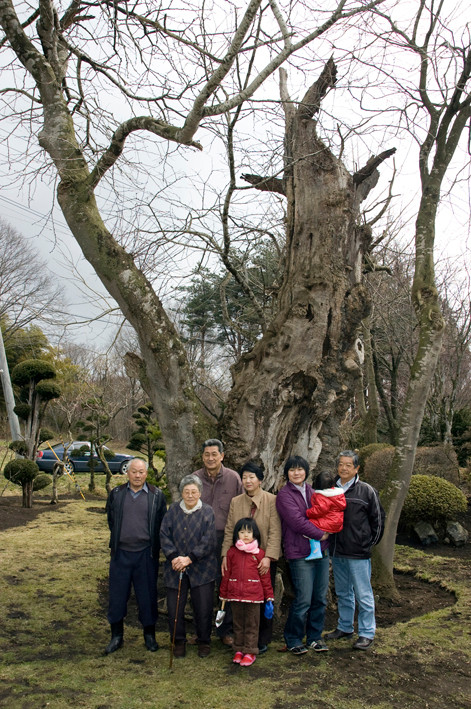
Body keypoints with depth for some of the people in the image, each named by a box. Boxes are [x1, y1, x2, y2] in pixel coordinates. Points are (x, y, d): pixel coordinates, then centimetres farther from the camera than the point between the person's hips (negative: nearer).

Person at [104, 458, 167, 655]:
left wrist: (154, 546, 3)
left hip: (146, 553, -1)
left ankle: (149, 635, 25)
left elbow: (161, 523, 6)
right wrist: (117, 540, 11)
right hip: (121, 553, 2)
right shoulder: (116, 494, 5)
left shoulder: (157, 495, 0)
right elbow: (111, 520, 16)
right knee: (117, 595, 8)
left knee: (147, 595, 7)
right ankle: (116, 636, 25)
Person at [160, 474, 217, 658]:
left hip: (202, 569, -2)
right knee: (174, 608, 5)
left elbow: (208, 541, -10)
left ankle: (204, 641, 26)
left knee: (203, 608, 4)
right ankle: (179, 641, 27)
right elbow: (164, 535, -1)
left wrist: (189, 559, -16)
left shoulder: (207, 512, -3)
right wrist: (173, 557, -14)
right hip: (175, 568, 2)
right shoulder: (173, 510, 5)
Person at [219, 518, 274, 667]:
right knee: (238, 623, 13)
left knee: (252, 624, 6)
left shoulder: (259, 553, -1)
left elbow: (265, 576, 2)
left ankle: (250, 652, 18)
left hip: (253, 595, -2)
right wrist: (223, 595, 10)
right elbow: (226, 575, 8)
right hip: (235, 595, 2)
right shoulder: (232, 552, 3)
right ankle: (239, 650, 27)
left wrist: (269, 597, 2)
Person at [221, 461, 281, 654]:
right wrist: (225, 555, -3)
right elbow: (229, 531, 6)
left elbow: (275, 532, -10)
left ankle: (262, 641, 23)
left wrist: (268, 557, -18)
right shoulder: (235, 502, 6)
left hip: (264, 560, -2)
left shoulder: (272, 500, -5)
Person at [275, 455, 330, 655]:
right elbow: (297, 521, -15)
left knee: (320, 598, 10)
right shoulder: (284, 495, -6)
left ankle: (315, 637, 26)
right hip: (300, 553, -6)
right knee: (303, 600, -5)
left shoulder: (312, 491, 15)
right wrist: (321, 534, -7)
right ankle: (293, 639, 14)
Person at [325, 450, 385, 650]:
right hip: (336, 551, 5)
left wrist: (370, 542, 0)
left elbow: (378, 518, 0)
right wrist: (327, 538, 11)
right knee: (343, 593, 18)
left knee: (363, 595, 1)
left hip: (358, 552, -5)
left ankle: (367, 633, 13)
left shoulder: (366, 491, -6)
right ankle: (345, 627, 31)